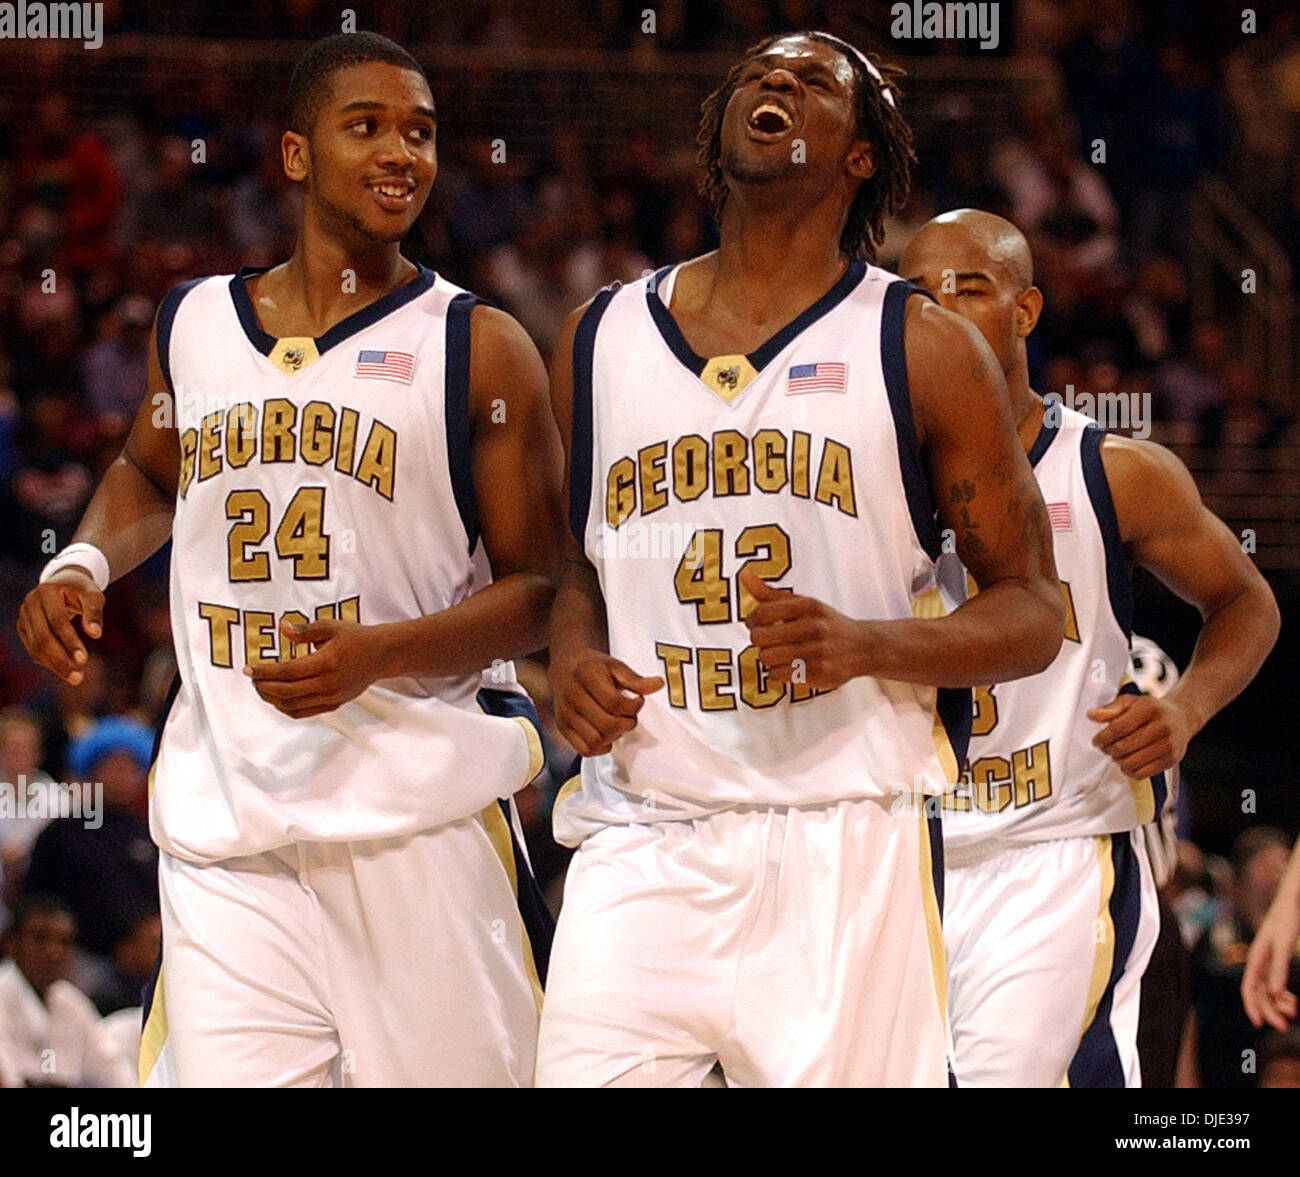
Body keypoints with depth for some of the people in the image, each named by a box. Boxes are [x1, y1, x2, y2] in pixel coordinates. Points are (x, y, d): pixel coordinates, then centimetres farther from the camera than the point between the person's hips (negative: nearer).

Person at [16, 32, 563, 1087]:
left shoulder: (479, 348, 1)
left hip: (422, 821, -2)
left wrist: (377, 654, -17)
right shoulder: (192, 325, 13)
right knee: (220, 1076, -11)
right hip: (224, 838, 3)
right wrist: (85, 564, 13)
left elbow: (538, 594, -1)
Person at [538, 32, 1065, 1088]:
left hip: (845, 842, -2)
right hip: (640, 841, 2)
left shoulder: (923, 349, 5)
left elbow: (1033, 614, 5)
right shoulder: (600, 340, 15)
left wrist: (864, 643, -13)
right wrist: (571, 659, 3)